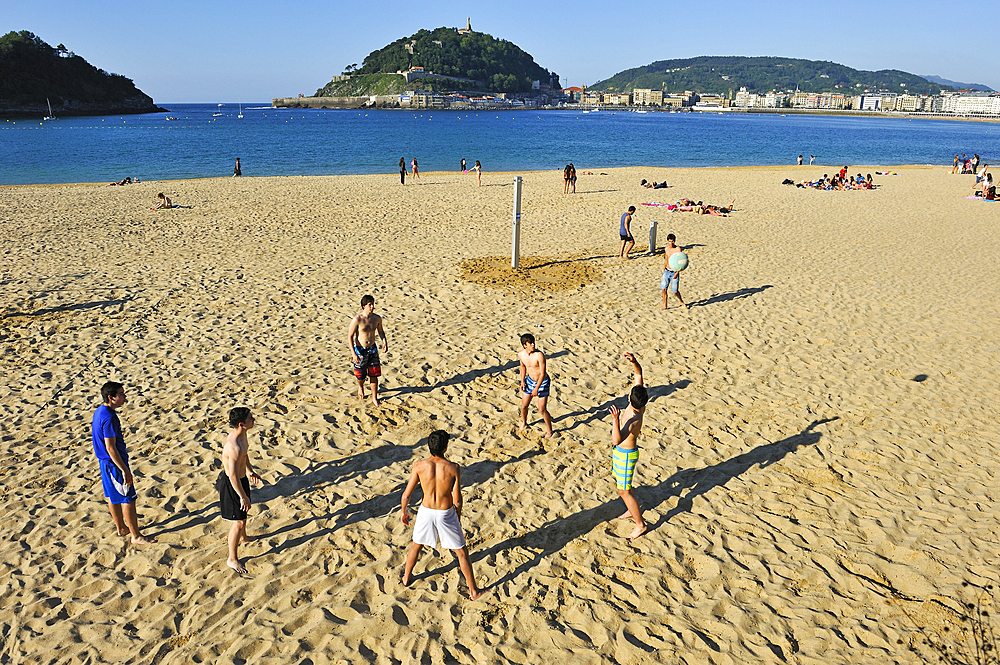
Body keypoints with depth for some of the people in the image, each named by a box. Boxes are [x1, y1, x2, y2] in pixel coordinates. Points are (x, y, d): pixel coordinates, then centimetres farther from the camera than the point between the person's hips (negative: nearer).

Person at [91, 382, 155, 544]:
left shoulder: (100, 411, 6)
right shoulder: (109, 418, -26)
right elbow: (110, 448, -26)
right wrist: (124, 470, -23)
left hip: (105, 462, 10)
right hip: (114, 464, -10)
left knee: (113, 496, 22)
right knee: (128, 499, -1)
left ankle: (121, 527, 37)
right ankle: (136, 536, 6)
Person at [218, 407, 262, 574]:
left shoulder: (242, 434, -5)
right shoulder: (234, 446, -36)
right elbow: (233, 476, -31)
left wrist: (250, 471, 29)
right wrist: (243, 496, -22)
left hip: (241, 477, 10)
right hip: (231, 484, -10)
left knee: (244, 511, 30)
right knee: (239, 521, 2)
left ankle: (243, 538, 57)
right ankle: (232, 559, 19)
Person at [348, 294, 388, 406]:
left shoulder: (377, 318, -3)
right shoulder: (357, 320, -18)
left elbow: (380, 331, 16)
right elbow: (350, 336, -14)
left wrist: (384, 342, -1)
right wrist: (353, 353, -19)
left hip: (372, 349, 3)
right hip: (360, 350, -3)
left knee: (374, 375, 3)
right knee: (361, 376, 10)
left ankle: (374, 398, 14)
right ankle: (361, 386, 45)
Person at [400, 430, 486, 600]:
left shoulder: (420, 466, -16)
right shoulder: (454, 468, -20)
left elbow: (406, 494, -8)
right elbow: (457, 499, -11)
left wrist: (403, 511, 11)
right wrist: (458, 519, 7)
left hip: (426, 511, 2)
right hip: (446, 514, -2)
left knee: (416, 545, 30)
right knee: (461, 552, 15)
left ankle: (406, 578, 49)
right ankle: (474, 591, 25)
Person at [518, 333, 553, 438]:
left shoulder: (539, 355, -29)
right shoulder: (520, 354, -12)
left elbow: (542, 373, -23)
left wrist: (536, 388, -23)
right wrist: (522, 381, 5)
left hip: (542, 382, -5)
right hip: (530, 380, 5)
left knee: (542, 409, -5)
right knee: (524, 405, 13)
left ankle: (549, 431, 16)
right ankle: (524, 424, 43)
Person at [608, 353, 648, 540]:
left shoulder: (634, 420, -38)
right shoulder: (641, 405, -16)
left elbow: (616, 440, -49)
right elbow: (638, 374, -8)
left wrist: (616, 419, -60)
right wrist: (634, 361, -27)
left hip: (626, 455, -9)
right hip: (620, 452, 9)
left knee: (624, 491, 6)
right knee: (619, 482, 27)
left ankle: (640, 524, 23)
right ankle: (630, 511, 48)